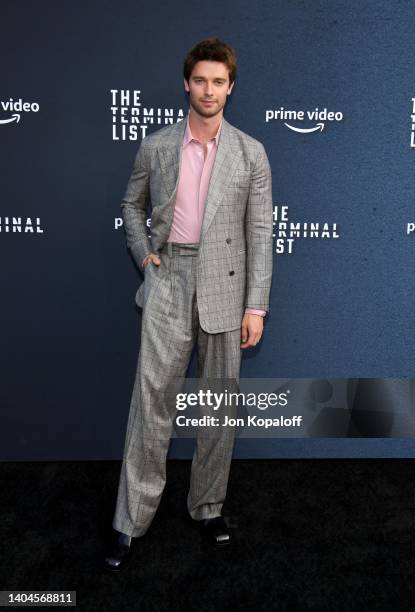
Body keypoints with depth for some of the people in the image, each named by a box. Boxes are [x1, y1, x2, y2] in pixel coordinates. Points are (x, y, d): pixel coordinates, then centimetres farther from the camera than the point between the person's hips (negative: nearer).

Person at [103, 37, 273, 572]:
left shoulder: (251, 154, 2)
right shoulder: (155, 147, 5)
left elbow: (260, 233, 0)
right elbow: (132, 204, 20)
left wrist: (256, 305, -5)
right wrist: (142, 251, 3)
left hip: (224, 287, 1)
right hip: (167, 283, 0)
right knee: (151, 400, -2)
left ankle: (208, 507, 25)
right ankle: (131, 522, 8)